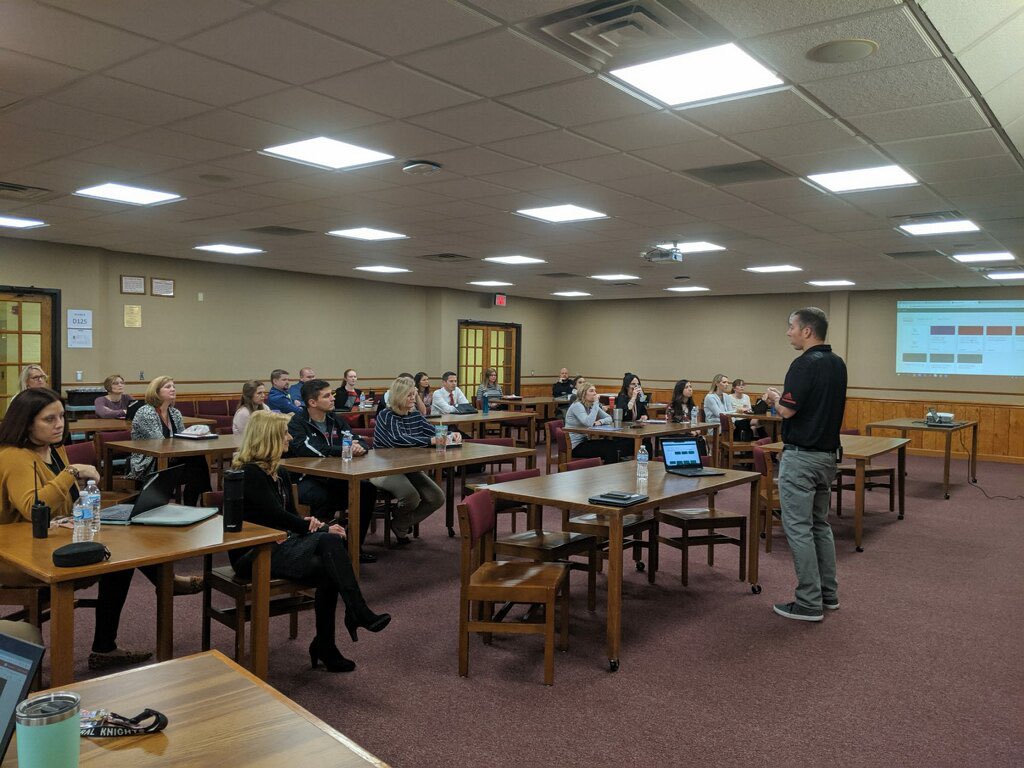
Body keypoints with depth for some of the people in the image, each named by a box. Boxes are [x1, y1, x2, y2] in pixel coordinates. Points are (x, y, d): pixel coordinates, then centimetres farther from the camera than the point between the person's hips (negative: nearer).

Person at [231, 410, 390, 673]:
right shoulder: (250, 474, -13)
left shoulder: (279, 474, 13)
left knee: (328, 570, -22)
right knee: (328, 541, -29)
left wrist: (309, 523, -7)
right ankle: (358, 614, -29)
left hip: (278, 546, 8)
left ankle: (325, 645, -11)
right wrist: (322, 529, -14)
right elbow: (277, 516, -18)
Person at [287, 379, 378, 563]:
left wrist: (359, 447, -17)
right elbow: (308, 450, -26)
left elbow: (360, 441, 9)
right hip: (306, 480, -6)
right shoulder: (297, 424, -8)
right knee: (323, 497, -36)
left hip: (334, 478, 6)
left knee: (368, 490, -14)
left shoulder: (334, 420, 12)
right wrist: (344, 449, -22)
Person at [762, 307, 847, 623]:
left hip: (801, 455, -9)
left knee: (798, 528, -3)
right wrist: (784, 397, 17)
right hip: (828, 454, 10)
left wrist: (775, 397, -1)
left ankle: (809, 603, 1)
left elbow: (788, 409, -22)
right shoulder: (838, 364, 11)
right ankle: (828, 593, 24)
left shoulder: (805, 363, -18)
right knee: (820, 524, 18)